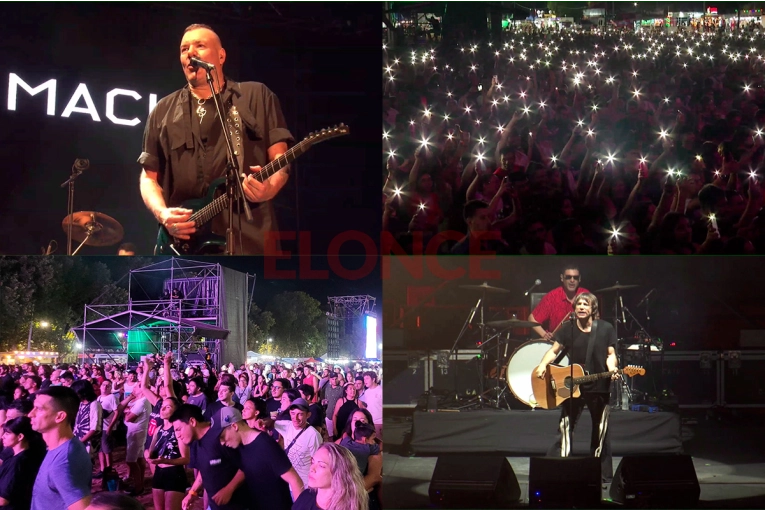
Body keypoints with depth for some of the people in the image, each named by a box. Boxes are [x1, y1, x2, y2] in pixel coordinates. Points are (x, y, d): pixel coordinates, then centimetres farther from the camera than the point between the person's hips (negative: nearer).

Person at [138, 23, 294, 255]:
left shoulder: (258, 96, 12)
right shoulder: (163, 111, 18)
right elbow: (149, 176, 17)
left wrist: (270, 187, -16)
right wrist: (162, 214, -3)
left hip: (249, 239, -2)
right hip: (185, 241, 2)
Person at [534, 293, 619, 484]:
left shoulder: (606, 329, -1)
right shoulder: (568, 328, 1)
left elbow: (611, 354, 3)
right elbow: (554, 351, 2)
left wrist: (612, 369, -18)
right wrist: (543, 365, -17)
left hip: (599, 387, 0)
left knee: (600, 433, 9)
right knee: (566, 429, -3)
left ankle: (603, 475, 19)